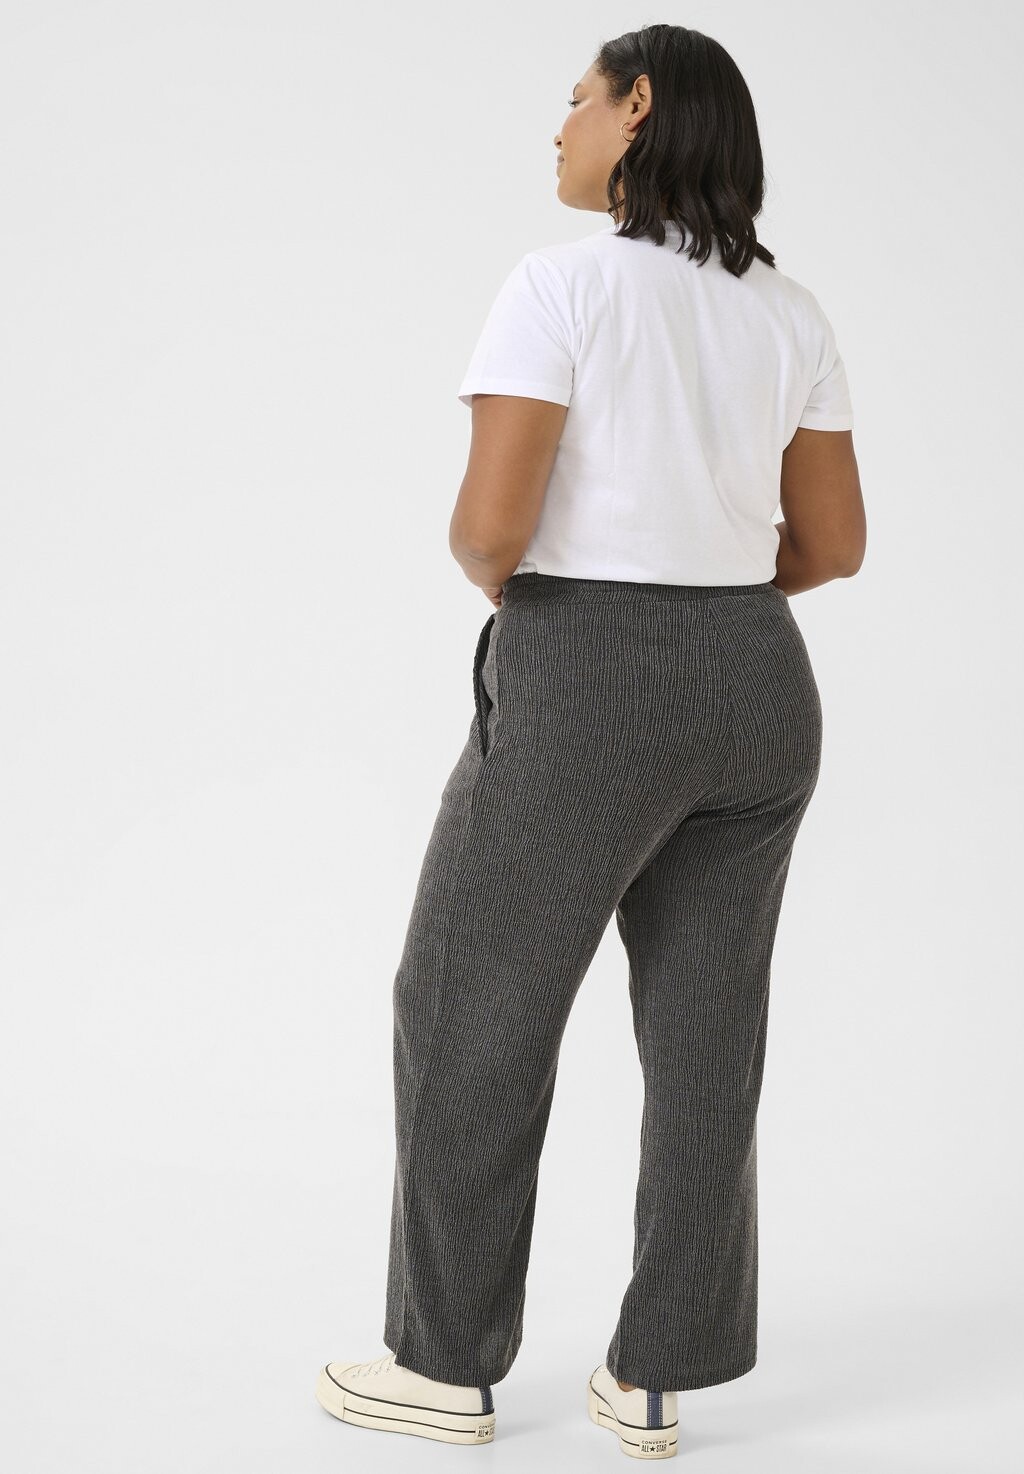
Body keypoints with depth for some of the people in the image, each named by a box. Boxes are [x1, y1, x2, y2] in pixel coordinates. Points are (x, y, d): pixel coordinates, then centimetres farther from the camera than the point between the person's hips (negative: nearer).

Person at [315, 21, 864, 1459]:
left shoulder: (559, 283, -12)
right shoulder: (791, 311, 7)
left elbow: (491, 522, -20)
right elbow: (835, 542, 10)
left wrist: (499, 578, 4)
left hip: (586, 703, -6)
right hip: (752, 690, 7)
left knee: (469, 1016, 9)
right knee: (704, 1033, 12)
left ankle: (449, 1364, 19)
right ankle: (652, 1379, 19)